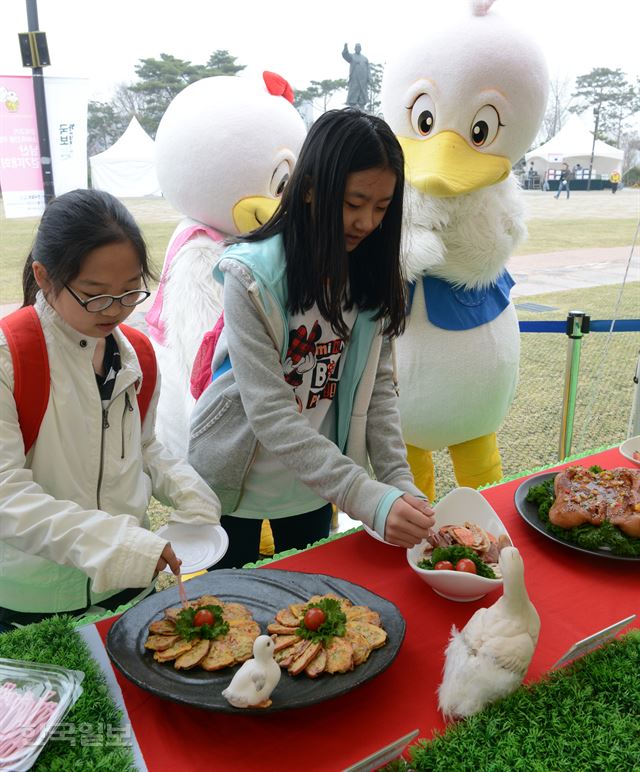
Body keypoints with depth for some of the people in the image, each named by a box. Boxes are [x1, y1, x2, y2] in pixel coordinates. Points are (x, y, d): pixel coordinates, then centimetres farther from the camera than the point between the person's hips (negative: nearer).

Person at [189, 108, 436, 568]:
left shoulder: (371, 274, -5)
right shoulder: (253, 276, -23)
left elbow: (378, 386, -6)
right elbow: (269, 414, -28)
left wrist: (400, 482, -18)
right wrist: (368, 497, -34)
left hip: (315, 479, 5)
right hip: (237, 479, -4)